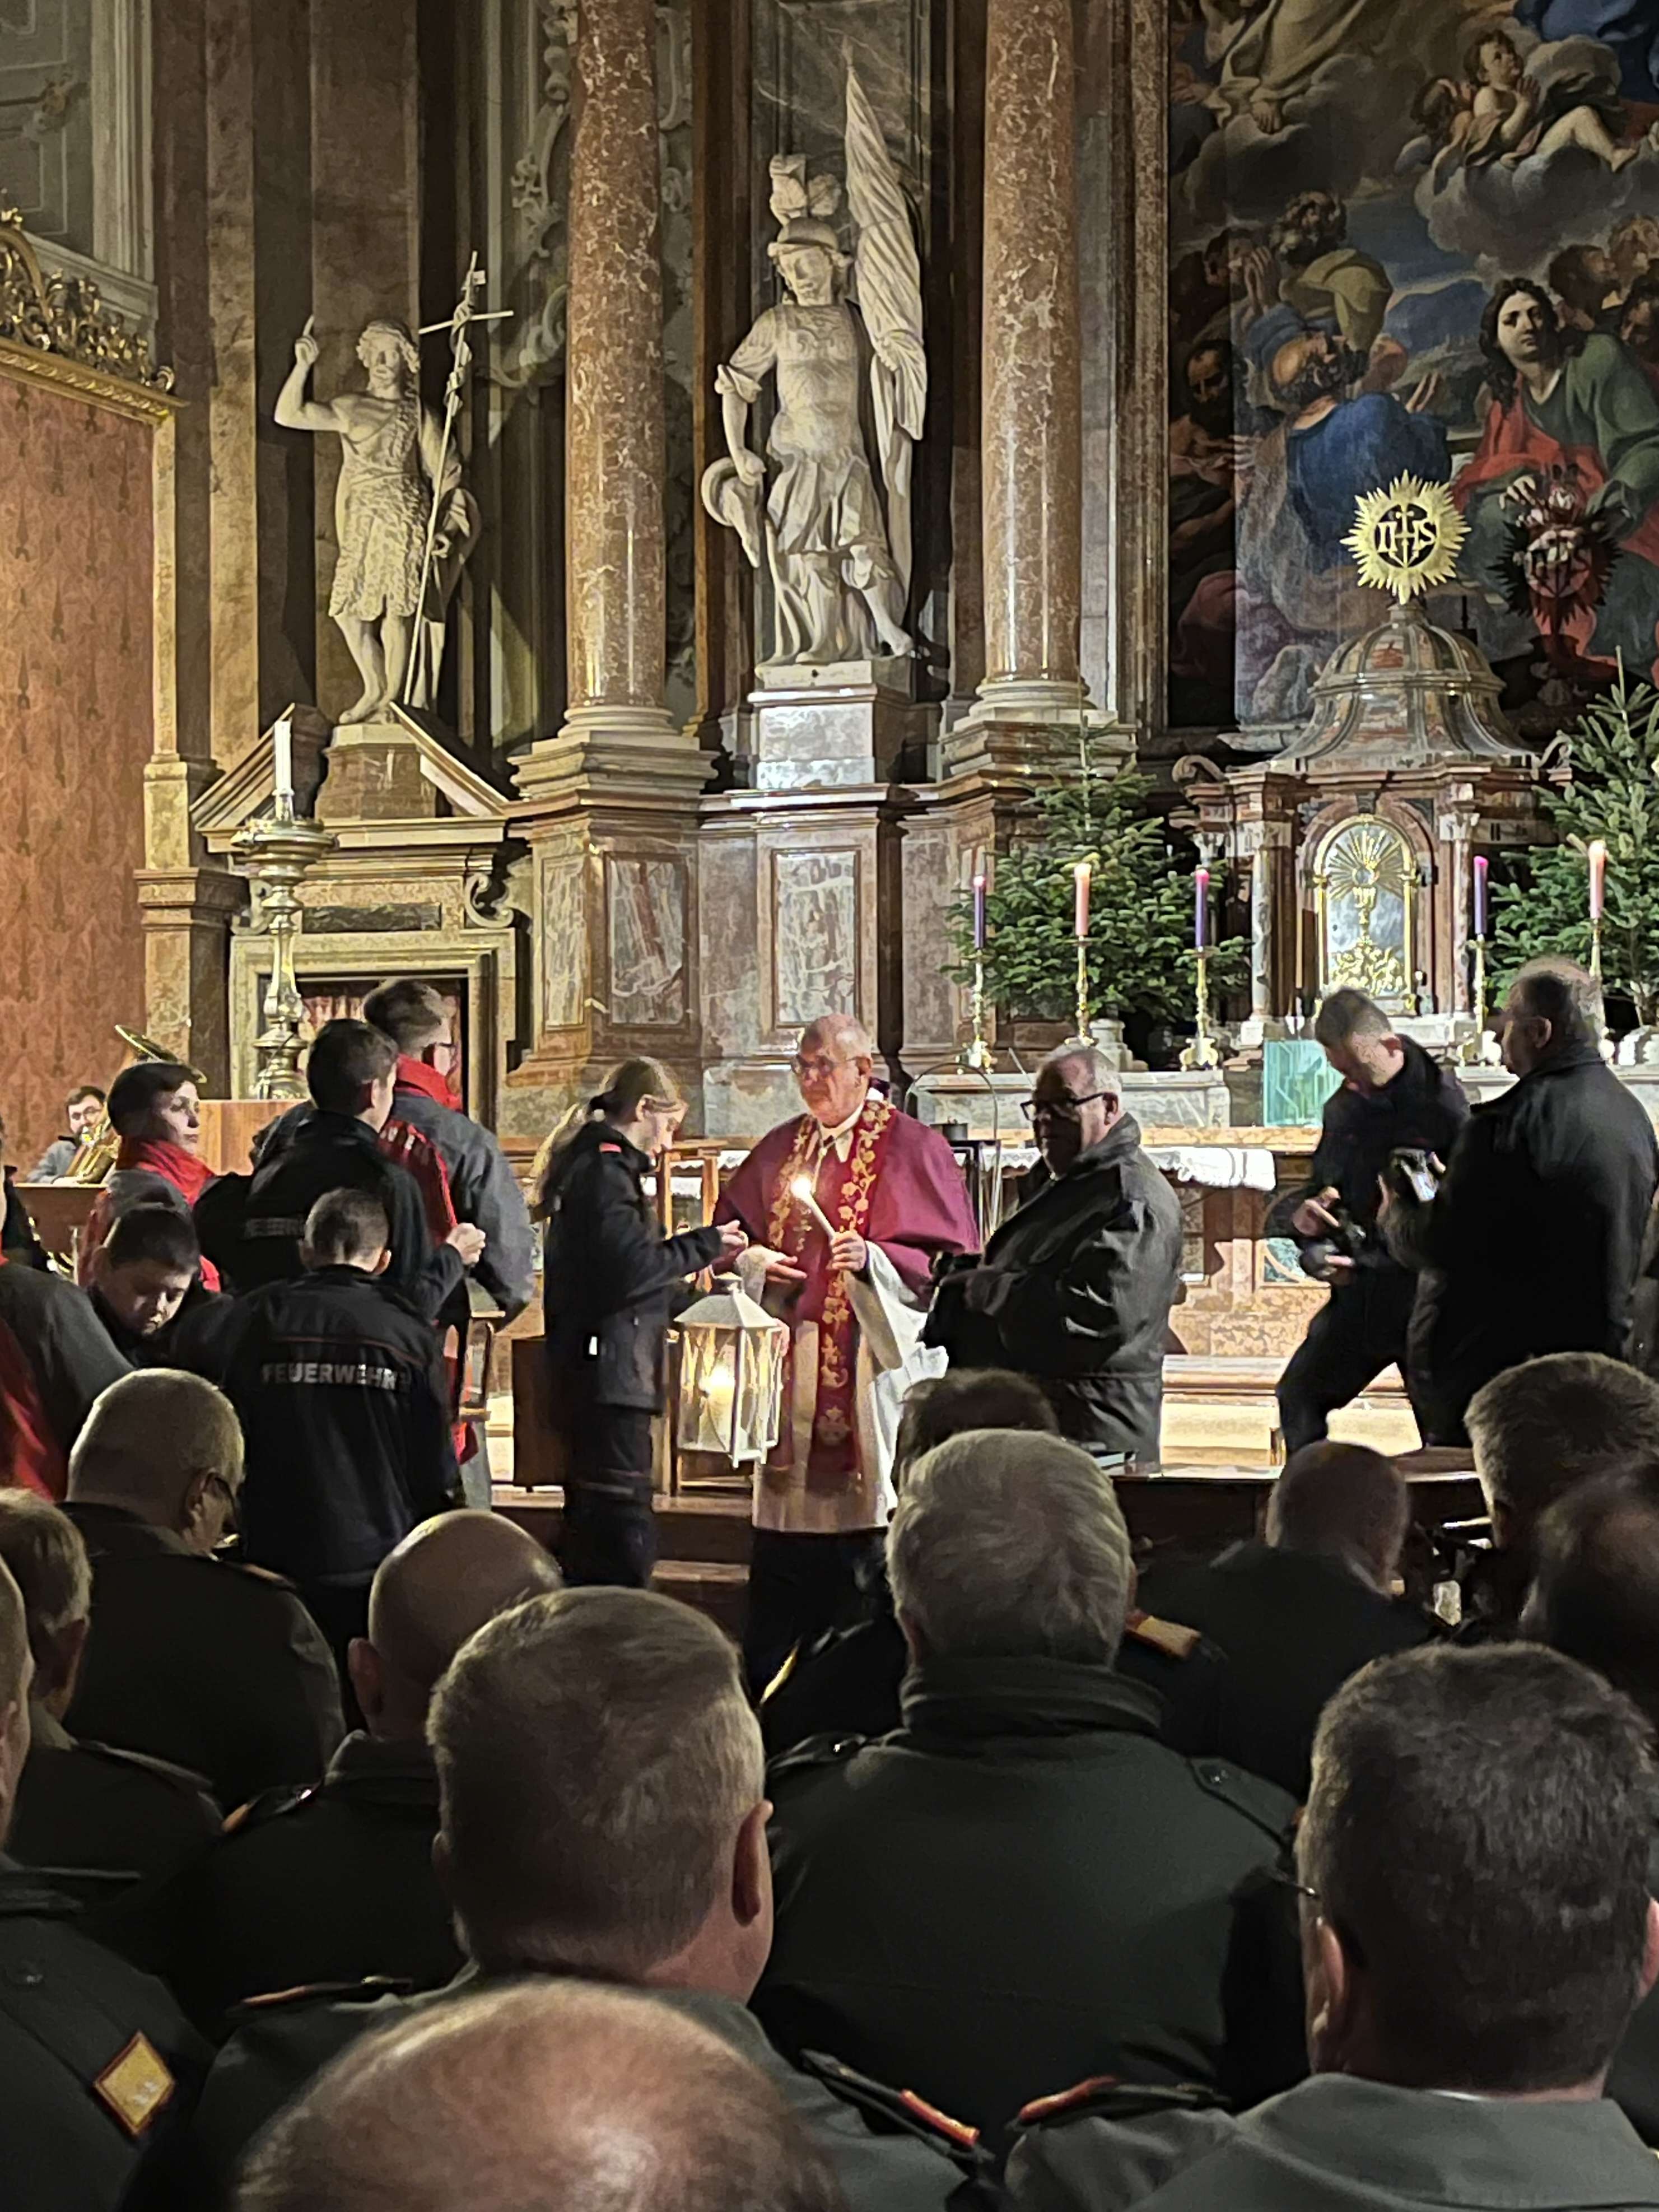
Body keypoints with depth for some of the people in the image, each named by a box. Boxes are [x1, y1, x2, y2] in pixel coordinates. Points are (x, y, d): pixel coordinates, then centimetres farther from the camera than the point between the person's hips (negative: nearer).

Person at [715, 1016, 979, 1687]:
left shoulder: (913, 1149, -1)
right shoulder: (781, 1148, 14)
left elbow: (953, 1260, -5)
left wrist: (874, 1260, -18)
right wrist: (753, 1262, 1)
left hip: (872, 1369, -5)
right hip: (792, 1371, 5)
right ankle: (769, 1689, 13)